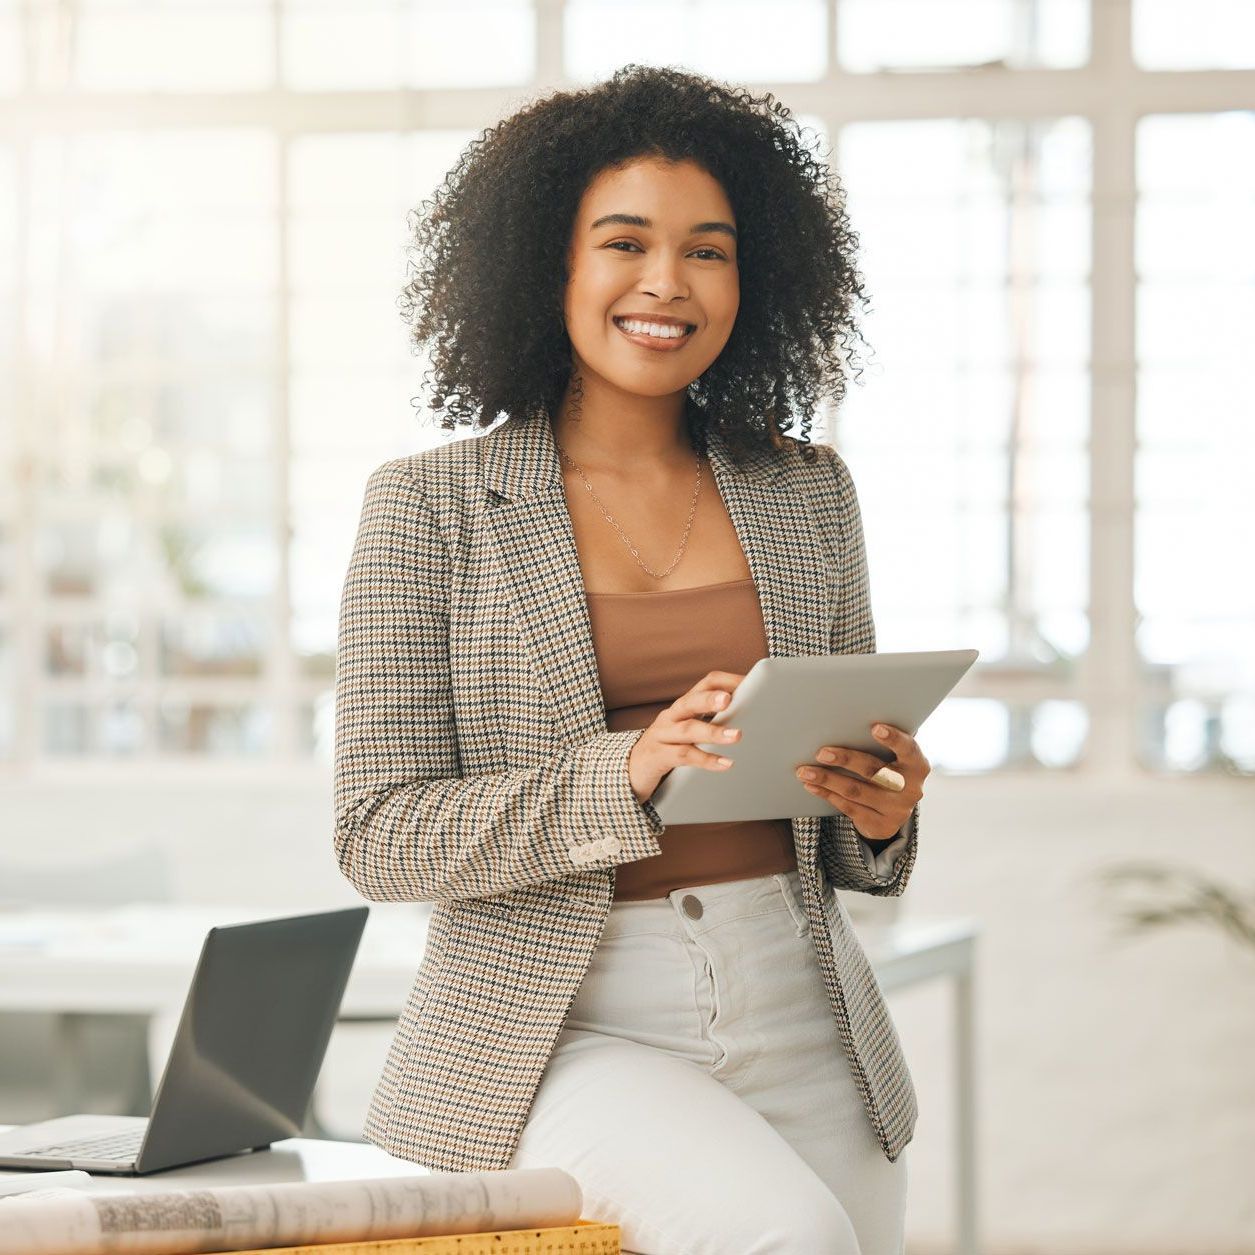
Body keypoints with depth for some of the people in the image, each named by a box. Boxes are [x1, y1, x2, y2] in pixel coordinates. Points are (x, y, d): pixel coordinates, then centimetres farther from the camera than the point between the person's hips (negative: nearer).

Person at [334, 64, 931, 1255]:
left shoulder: (806, 493, 10)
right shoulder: (430, 506, -2)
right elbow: (381, 836, -7)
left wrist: (880, 809, -8)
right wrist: (627, 774, -22)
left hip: (797, 1023, 5)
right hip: (570, 1030, -5)